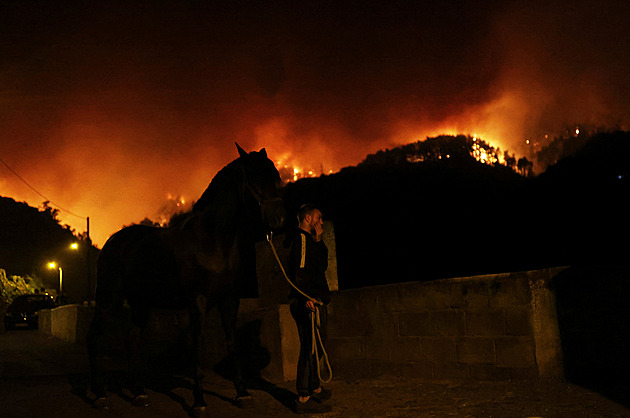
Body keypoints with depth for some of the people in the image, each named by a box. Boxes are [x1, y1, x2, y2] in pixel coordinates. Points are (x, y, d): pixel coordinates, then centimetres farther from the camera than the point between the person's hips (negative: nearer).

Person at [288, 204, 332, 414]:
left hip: (313, 302, 11)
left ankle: (314, 388, 35)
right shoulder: (302, 239, -12)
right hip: (309, 303, -11)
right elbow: (299, 273, -23)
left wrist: (318, 241, 10)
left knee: (314, 347, 20)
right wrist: (306, 297, -34)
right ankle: (304, 398, -6)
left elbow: (322, 265, 17)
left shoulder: (309, 241, 21)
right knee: (311, 348, -9)